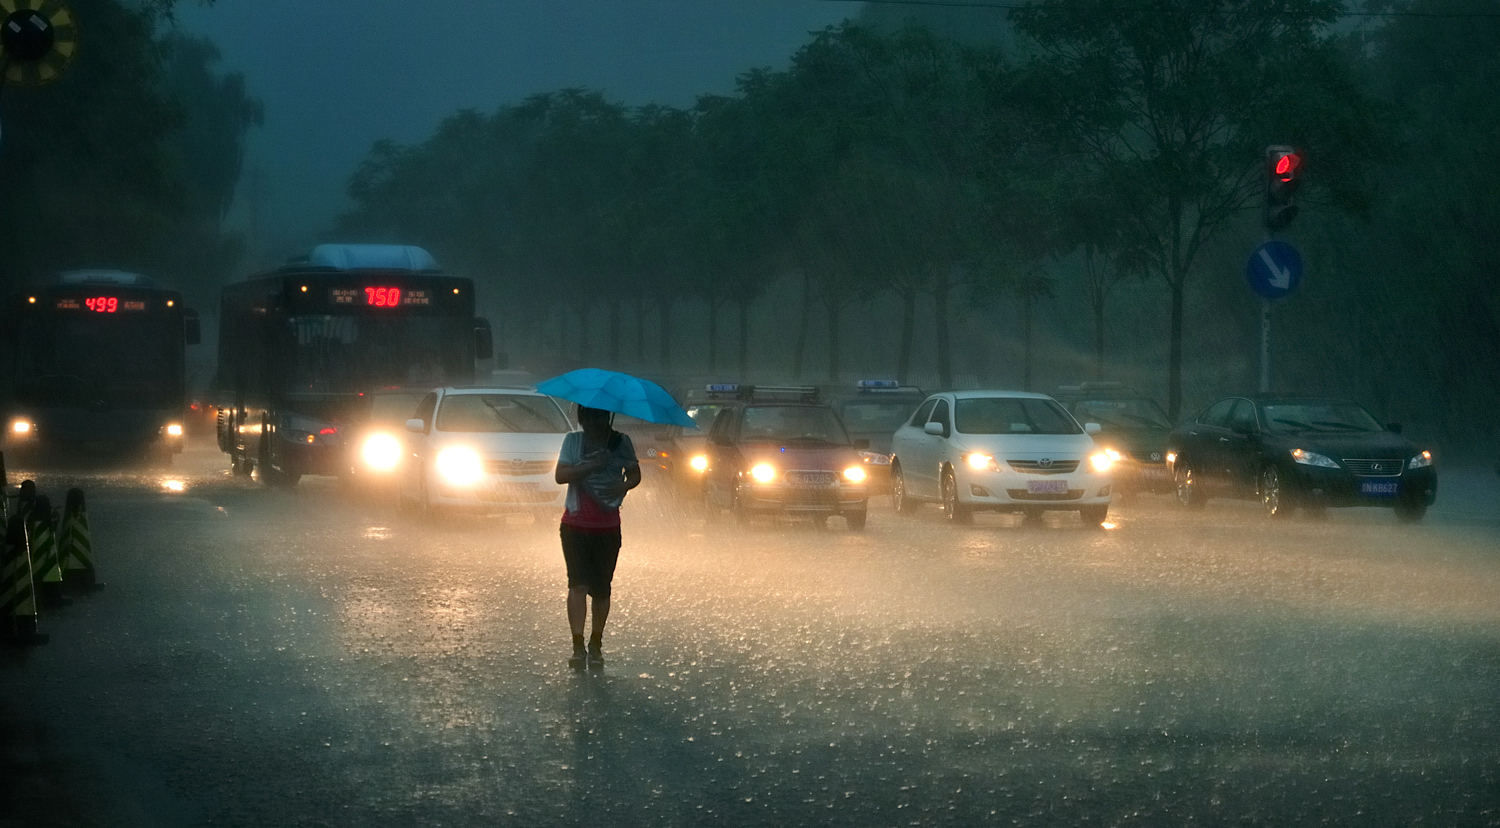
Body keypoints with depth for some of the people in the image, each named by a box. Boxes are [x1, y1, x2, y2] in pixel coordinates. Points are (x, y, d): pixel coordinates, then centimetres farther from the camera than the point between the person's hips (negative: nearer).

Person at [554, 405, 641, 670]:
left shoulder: (621, 443, 5)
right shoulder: (573, 441, 2)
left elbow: (635, 474, 12)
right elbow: (560, 475, -7)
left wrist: (625, 485, -10)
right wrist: (590, 466, -20)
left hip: (607, 527, 2)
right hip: (576, 525, -2)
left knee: (601, 588, 5)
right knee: (578, 584, -13)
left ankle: (596, 646, 20)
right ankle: (578, 647, -16)